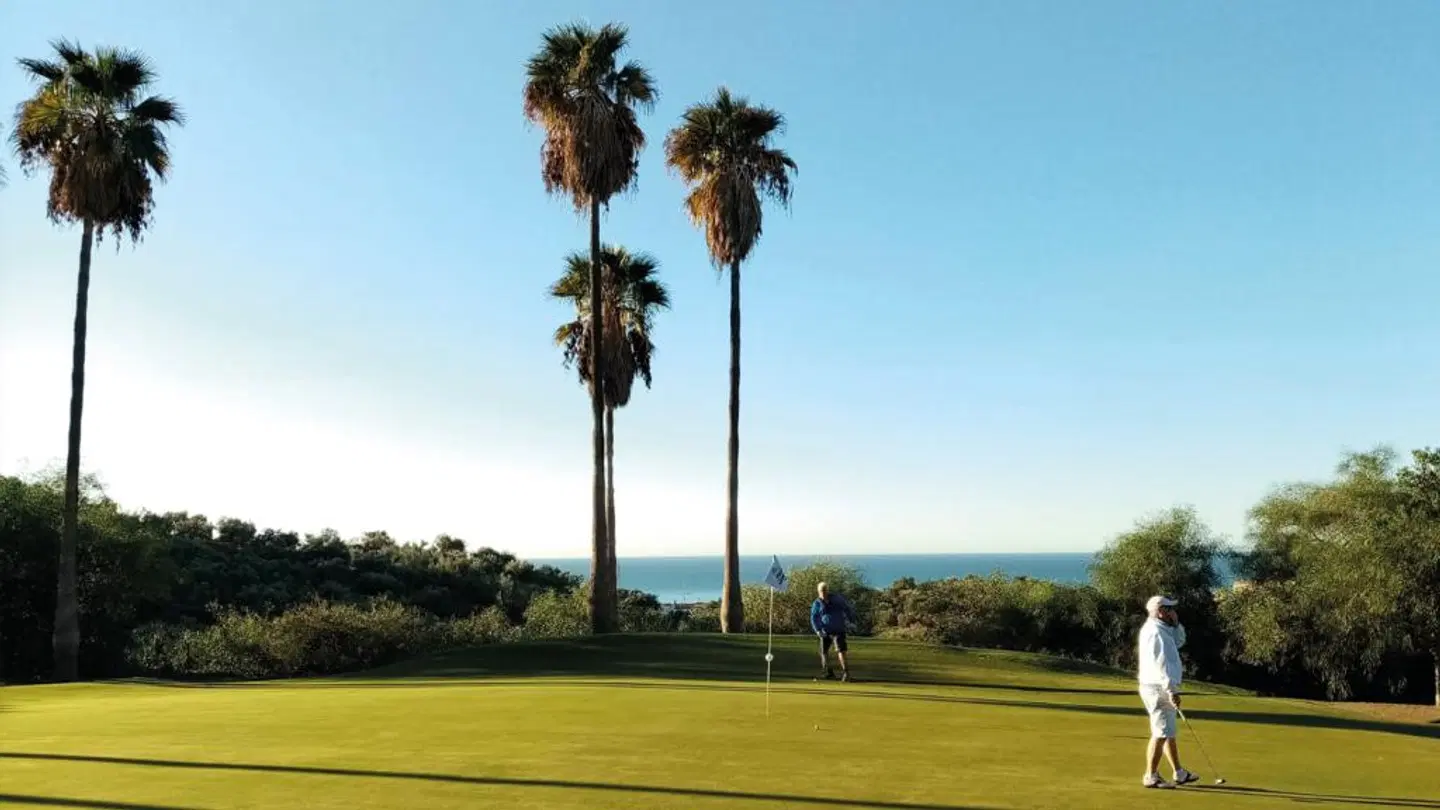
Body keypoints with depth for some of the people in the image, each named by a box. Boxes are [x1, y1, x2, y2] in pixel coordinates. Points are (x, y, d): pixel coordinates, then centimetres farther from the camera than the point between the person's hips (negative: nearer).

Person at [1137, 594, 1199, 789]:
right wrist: (1172, 690, -23)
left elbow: (1179, 642, 26)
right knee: (1161, 733, -7)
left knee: (1168, 732, 16)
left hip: (1161, 689, 11)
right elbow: (1161, 665, -22)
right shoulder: (1155, 632, -17)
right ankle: (1151, 777, -4)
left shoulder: (1161, 629, 15)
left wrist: (1176, 623, 11)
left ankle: (1179, 774, 24)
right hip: (1158, 688, -11)